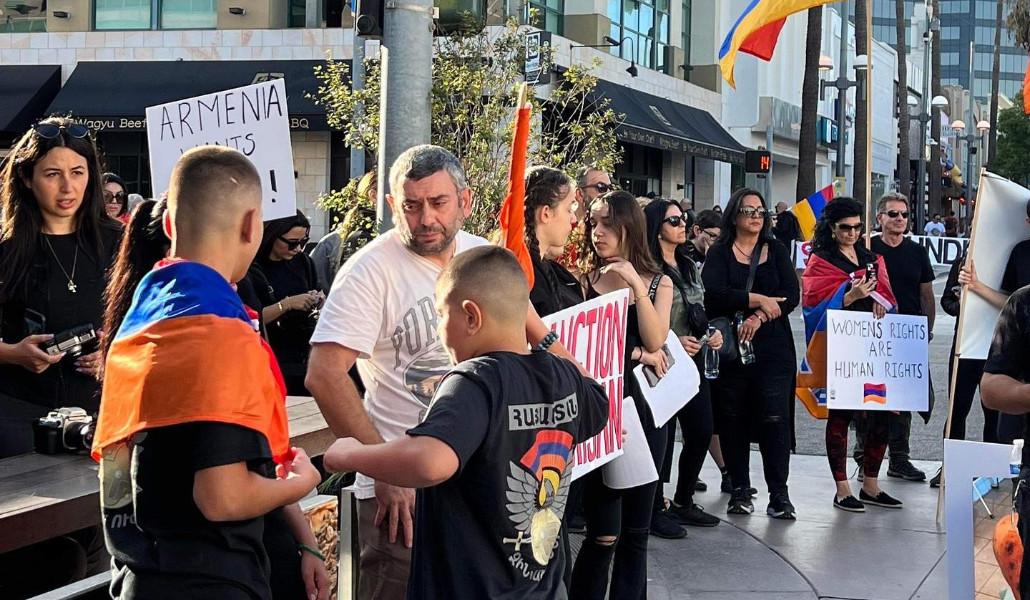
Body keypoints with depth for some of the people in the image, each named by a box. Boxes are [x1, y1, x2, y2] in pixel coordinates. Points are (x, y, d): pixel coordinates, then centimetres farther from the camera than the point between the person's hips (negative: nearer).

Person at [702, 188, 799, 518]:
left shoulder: (776, 251, 11)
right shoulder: (720, 253, 5)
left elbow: (791, 296, 0)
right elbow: (714, 294, -12)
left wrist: (758, 318, -14)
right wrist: (758, 299, -12)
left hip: (772, 346, 1)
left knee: (774, 418, -6)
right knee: (734, 419, 4)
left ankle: (779, 493, 0)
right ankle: (740, 490, 14)